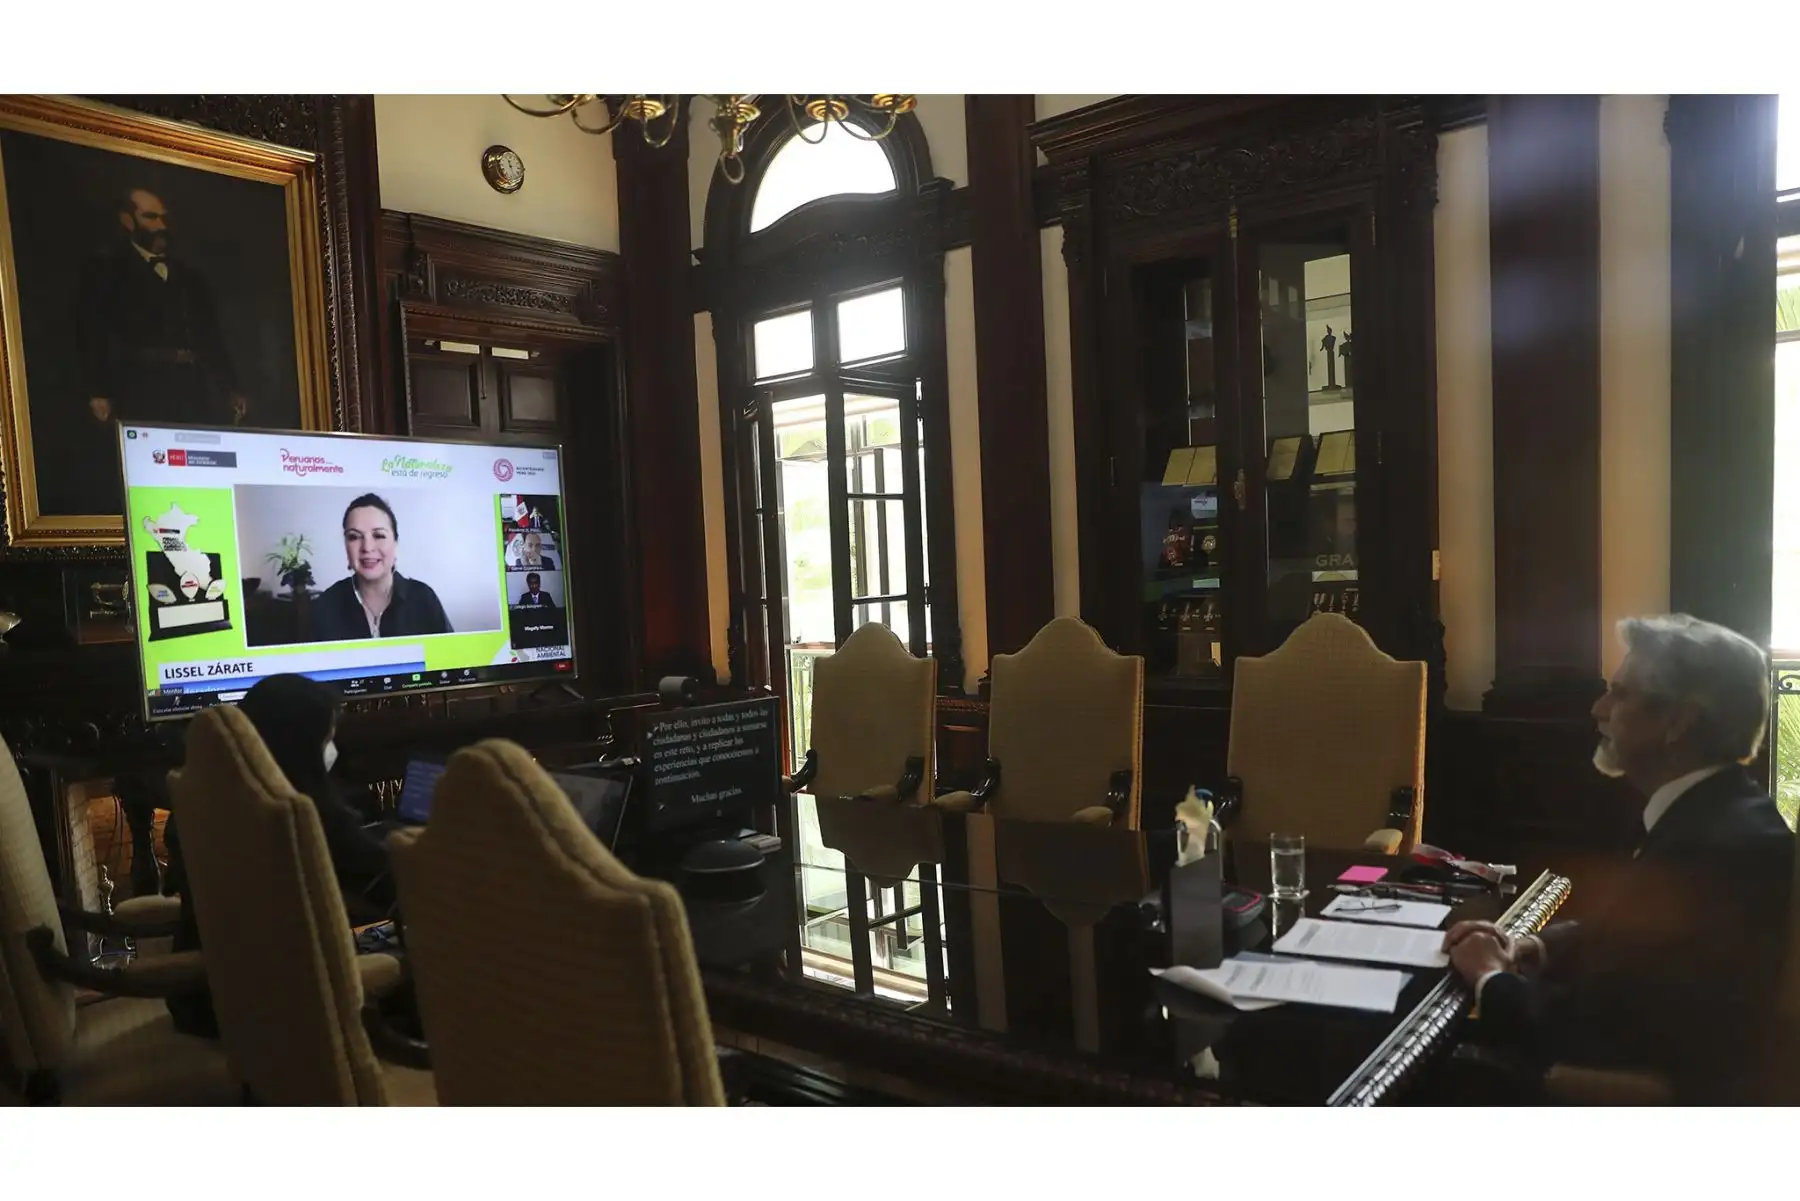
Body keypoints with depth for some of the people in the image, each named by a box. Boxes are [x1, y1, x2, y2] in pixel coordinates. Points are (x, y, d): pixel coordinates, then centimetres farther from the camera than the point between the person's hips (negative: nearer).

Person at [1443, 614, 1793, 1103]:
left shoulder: (1712, 849, -29)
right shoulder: (1719, 815, 4)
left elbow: (1584, 1030, -25)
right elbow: (1625, 936, 14)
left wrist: (1491, 977, -8)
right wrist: (1533, 948, -1)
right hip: (1645, 1058, 9)